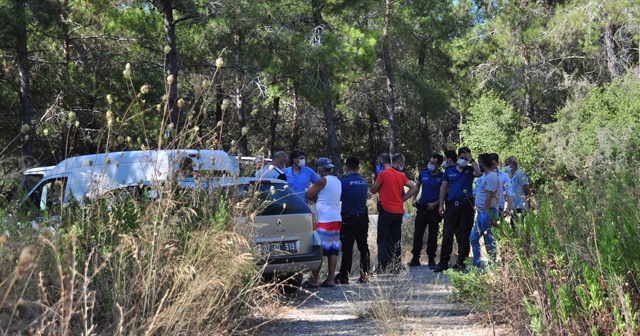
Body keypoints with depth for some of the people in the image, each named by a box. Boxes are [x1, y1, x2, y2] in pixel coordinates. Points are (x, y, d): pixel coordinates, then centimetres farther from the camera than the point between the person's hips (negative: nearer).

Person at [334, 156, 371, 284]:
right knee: (363, 247, 12)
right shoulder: (364, 182, 5)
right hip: (363, 218, 5)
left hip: (349, 219, -5)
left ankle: (344, 276, 1)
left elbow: (337, 198, -5)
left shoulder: (343, 182, -12)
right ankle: (365, 274, 16)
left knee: (347, 248, -2)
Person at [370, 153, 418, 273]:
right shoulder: (401, 176, 6)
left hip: (386, 210, -4)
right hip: (398, 212, 4)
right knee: (395, 240, 12)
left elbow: (373, 190, -3)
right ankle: (396, 266, 13)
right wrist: (402, 199, 7)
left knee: (382, 240, -1)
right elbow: (414, 189, 4)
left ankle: (382, 267, -7)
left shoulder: (383, 173, -7)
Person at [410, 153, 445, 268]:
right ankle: (415, 258, 10)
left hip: (434, 209, -3)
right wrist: (414, 199, 6)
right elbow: (417, 186, 18)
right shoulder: (423, 173, 5)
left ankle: (431, 259, 14)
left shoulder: (442, 177, -7)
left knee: (433, 235, 5)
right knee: (417, 233, 3)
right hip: (422, 207, 3)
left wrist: (435, 204, -15)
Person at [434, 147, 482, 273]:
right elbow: (443, 187, 11)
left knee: (464, 234, 3)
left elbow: (479, 173, -15)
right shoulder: (449, 170, 12)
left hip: (466, 206, -1)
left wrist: (471, 160, -7)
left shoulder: (470, 170, 8)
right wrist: (441, 205, 4)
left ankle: (461, 262, 9)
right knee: (447, 234, -2)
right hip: (451, 205, 1)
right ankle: (443, 262, 0)